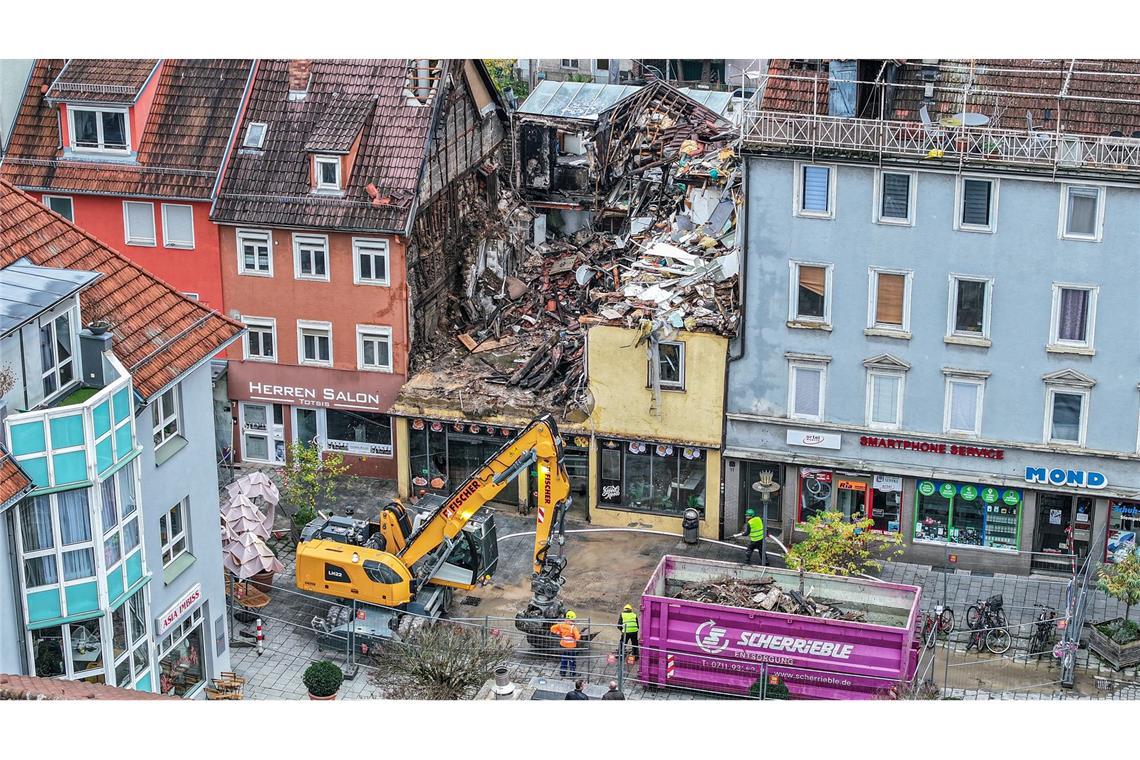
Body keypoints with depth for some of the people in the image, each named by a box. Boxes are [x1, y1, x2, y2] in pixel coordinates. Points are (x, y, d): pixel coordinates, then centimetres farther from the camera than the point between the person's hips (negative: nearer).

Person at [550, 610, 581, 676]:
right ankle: (572, 672, 23)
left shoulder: (562, 624, -9)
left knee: (563, 658, 20)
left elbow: (552, 628, -3)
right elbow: (577, 637, -30)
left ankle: (562, 672, 28)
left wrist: (558, 633, 6)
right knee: (571, 659, 13)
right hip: (571, 646, -5)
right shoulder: (573, 627, -25)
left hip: (563, 644, 5)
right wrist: (579, 635, -7)